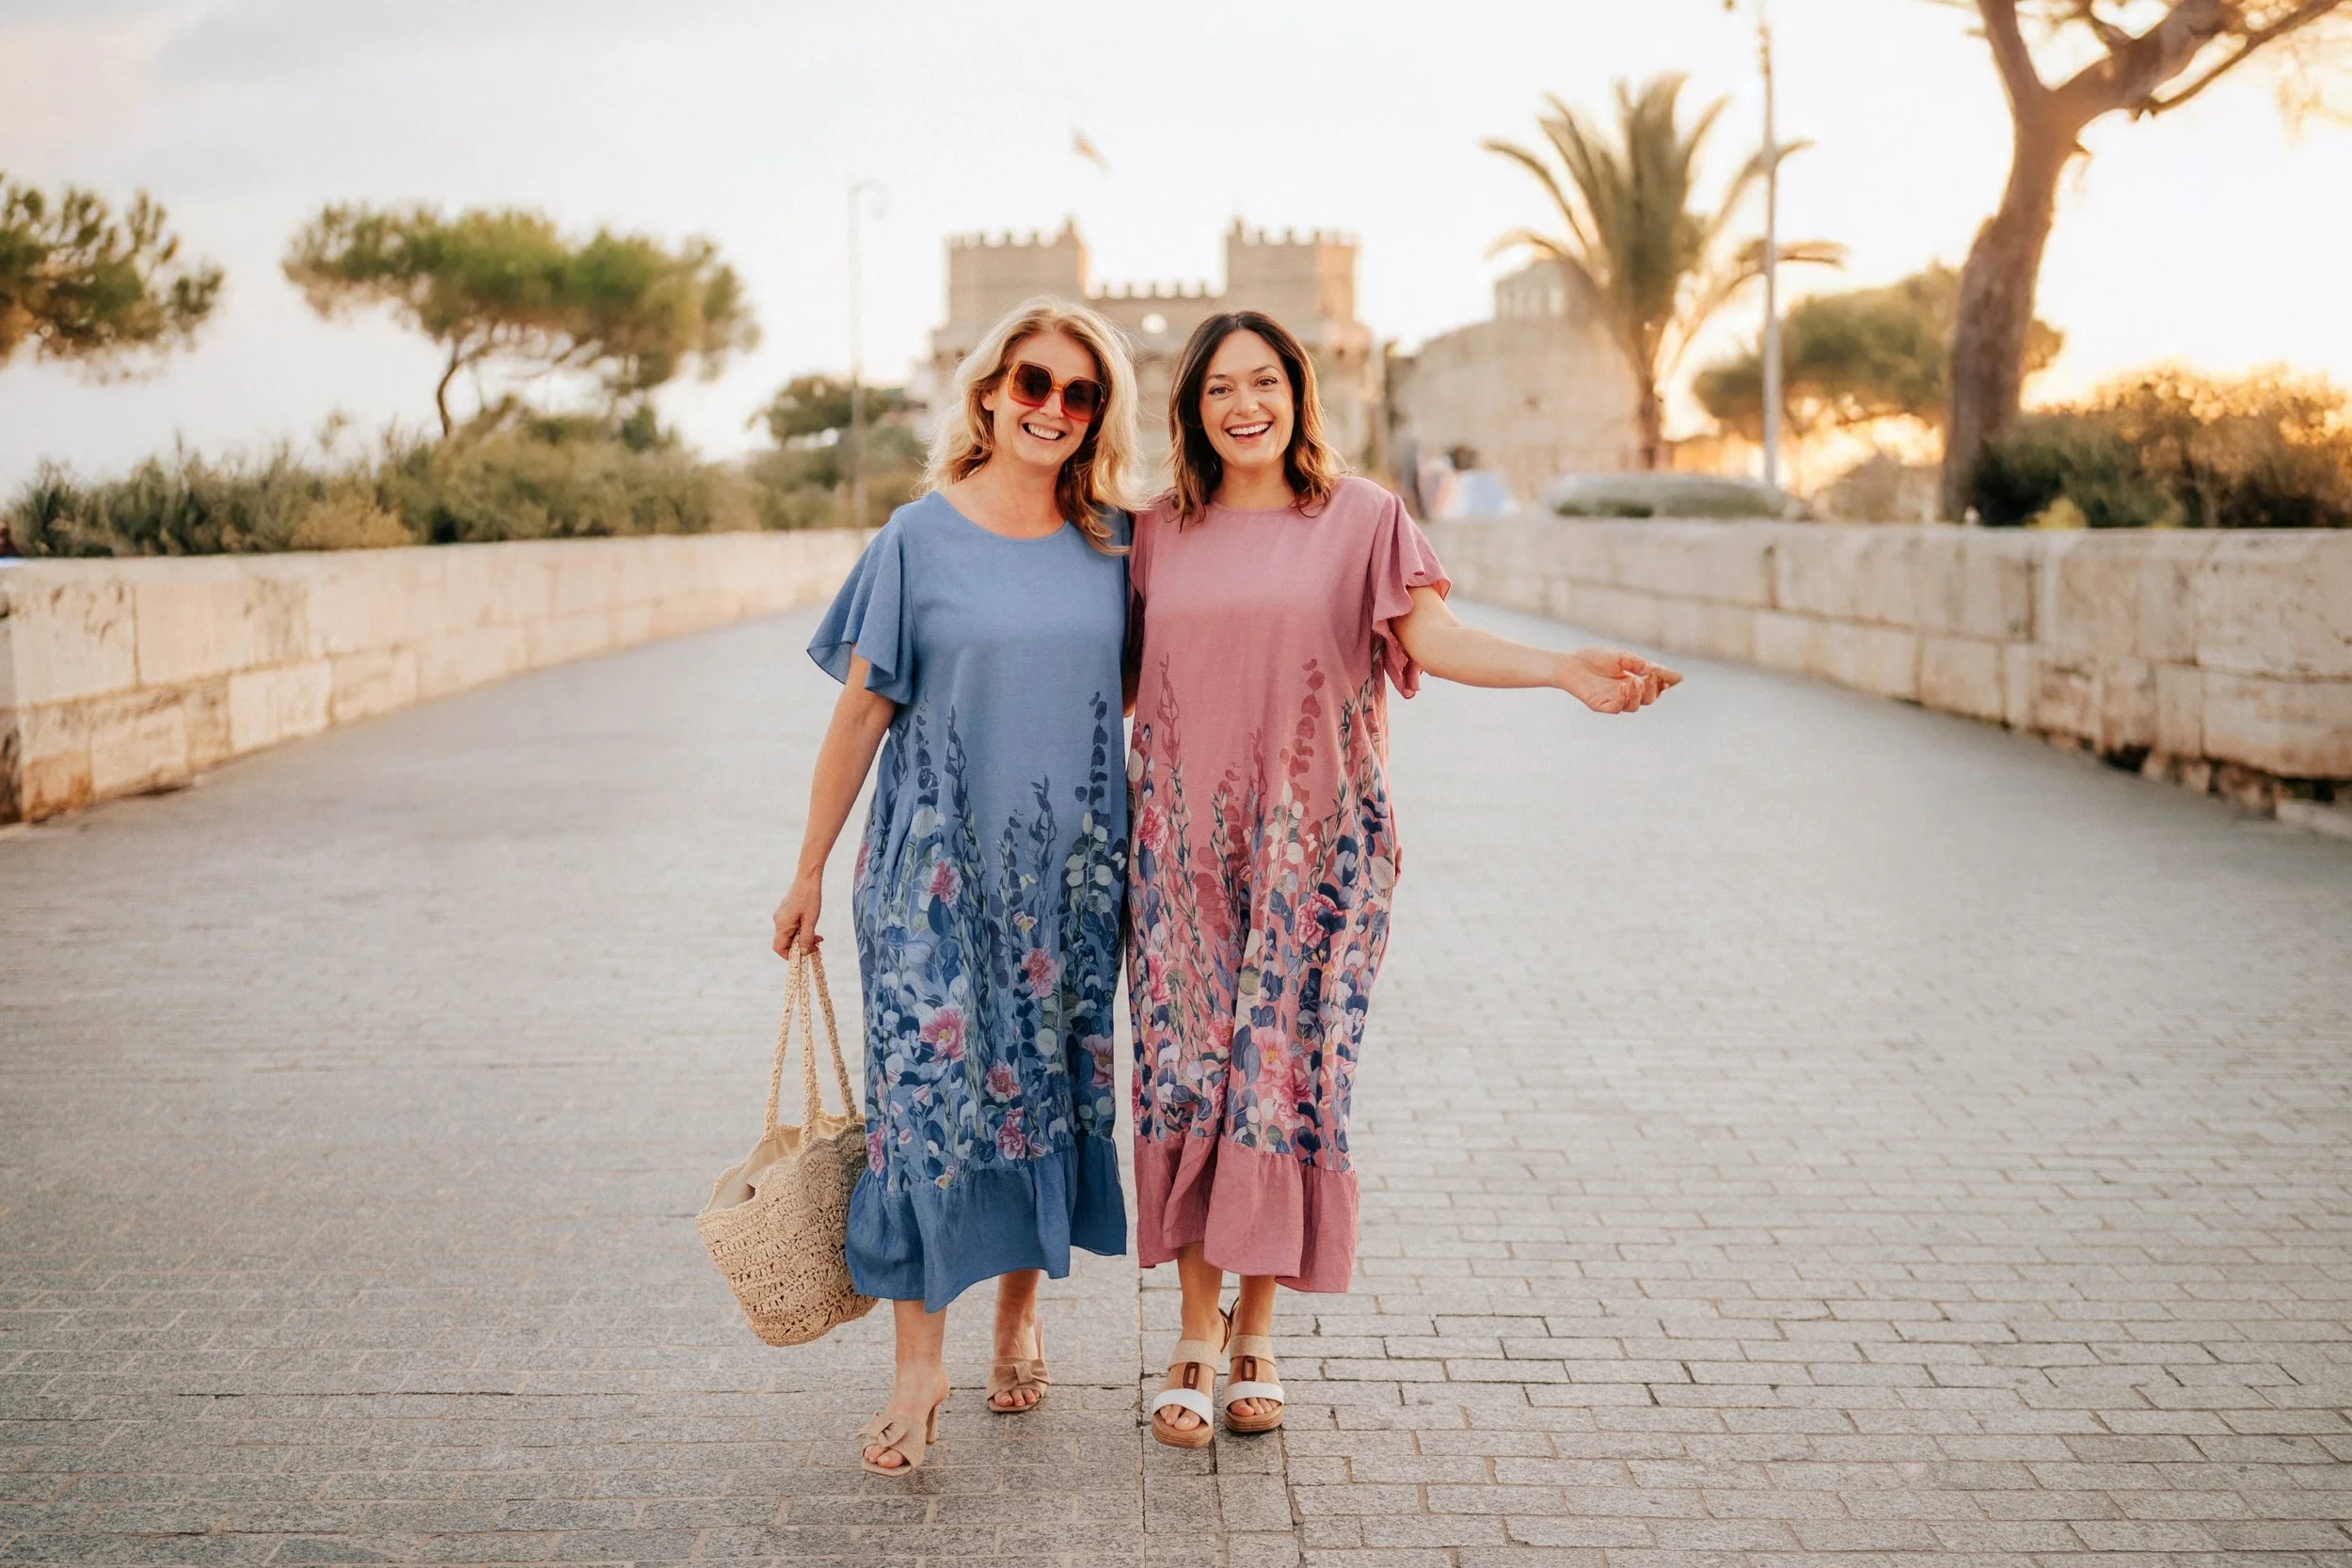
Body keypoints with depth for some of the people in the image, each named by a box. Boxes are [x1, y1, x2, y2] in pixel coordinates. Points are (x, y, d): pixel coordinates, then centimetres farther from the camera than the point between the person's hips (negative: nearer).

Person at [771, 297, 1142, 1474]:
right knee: (926, 1089, -6)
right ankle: (918, 1362, 3)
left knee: (1050, 1087, 9)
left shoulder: (1116, 545, 4)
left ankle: (1020, 1313, 28)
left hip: (1072, 872, 3)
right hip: (939, 866, -3)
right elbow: (861, 713, -1)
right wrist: (809, 873, 1)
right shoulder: (920, 539, -3)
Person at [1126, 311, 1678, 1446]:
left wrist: (1563, 669, -27)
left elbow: (1433, 636, -11)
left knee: (1288, 1069, -1)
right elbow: (1127, 672, 13)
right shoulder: (1161, 533, 10)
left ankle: (1256, 1333, 14)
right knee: (1185, 1072, -1)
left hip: (1314, 839, -2)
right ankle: (1197, 1337, 10)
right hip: (1182, 842, 2)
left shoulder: (1361, 518, 1)